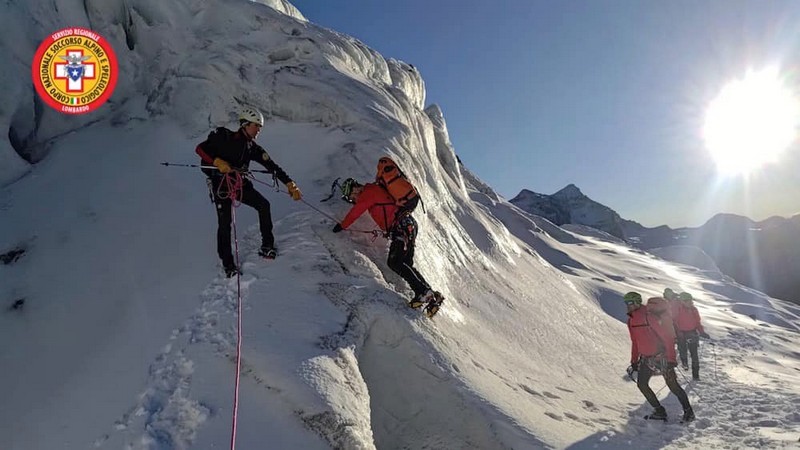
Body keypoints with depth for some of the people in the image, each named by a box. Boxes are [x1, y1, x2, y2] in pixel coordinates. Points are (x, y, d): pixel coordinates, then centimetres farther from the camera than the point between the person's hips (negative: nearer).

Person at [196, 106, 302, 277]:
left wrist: (289, 183, -7)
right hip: (221, 185, -5)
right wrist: (217, 162, -29)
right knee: (225, 223, -10)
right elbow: (200, 148, -12)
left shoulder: (253, 148, 3)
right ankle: (227, 263, 3)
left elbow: (271, 166, 0)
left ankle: (267, 245, 7)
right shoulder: (224, 137, -10)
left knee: (263, 205, -7)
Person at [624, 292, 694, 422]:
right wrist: (634, 362, 15)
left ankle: (688, 411, 17)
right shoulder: (631, 321, 4)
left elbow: (668, 337, -21)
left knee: (673, 385, -1)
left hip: (661, 356, -7)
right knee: (641, 384, 2)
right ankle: (659, 411, 14)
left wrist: (671, 359, -23)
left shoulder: (650, 316, -21)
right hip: (646, 358, 8)